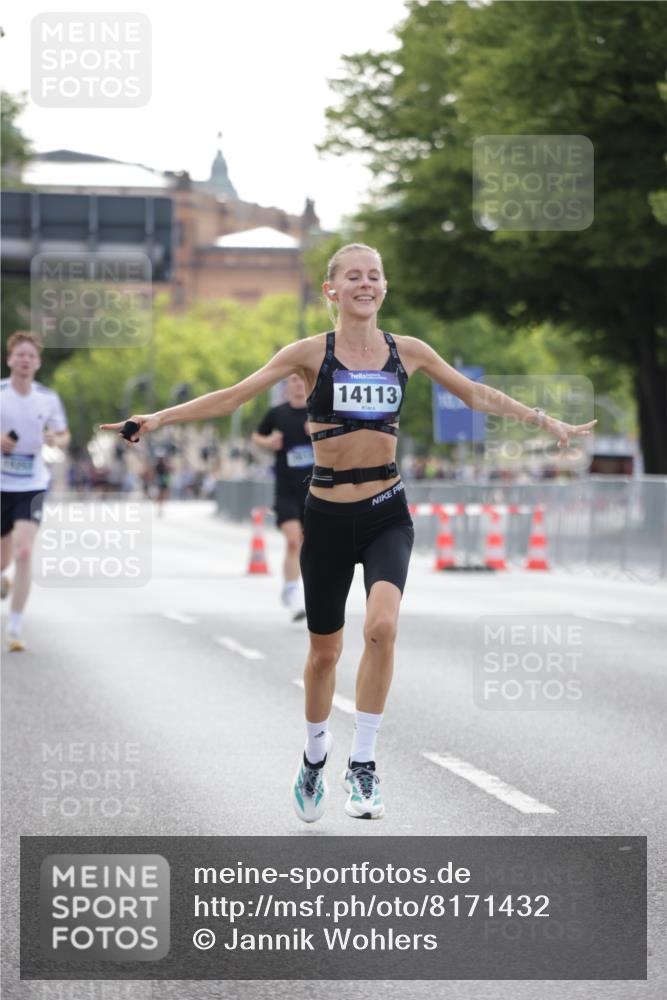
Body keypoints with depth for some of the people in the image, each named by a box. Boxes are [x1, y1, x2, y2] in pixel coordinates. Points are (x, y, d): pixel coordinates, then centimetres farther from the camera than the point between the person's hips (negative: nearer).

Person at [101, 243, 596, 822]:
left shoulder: (408, 352, 4)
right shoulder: (312, 354, -3)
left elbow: (476, 394, 15)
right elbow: (234, 396, -5)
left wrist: (547, 422, 15)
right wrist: (159, 419, -13)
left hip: (387, 515, 1)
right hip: (328, 517, 0)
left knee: (382, 626, -25)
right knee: (325, 649, 10)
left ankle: (363, 762, -13)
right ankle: (316, 750, 38)